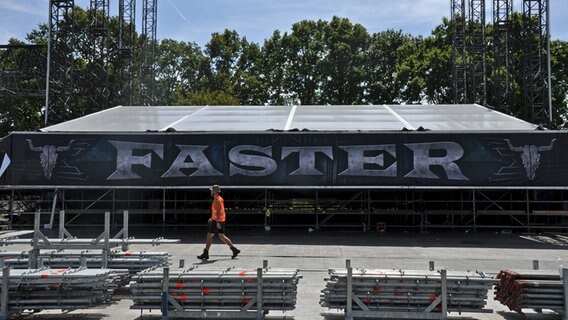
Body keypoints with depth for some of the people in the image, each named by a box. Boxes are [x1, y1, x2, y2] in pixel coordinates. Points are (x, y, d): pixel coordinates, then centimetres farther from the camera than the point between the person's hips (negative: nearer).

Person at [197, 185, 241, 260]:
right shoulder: (220, 199, 15)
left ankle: (205, 254, 5)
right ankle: (234, 249, 5)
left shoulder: (217, 200, -15)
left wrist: (217, 222, -24)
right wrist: (212, 218, 29)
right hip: (221, 221, 9)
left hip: (217, 221, -9)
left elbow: (218, 211, -22)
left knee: (209, 236, -1)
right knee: (222, 236, 10)